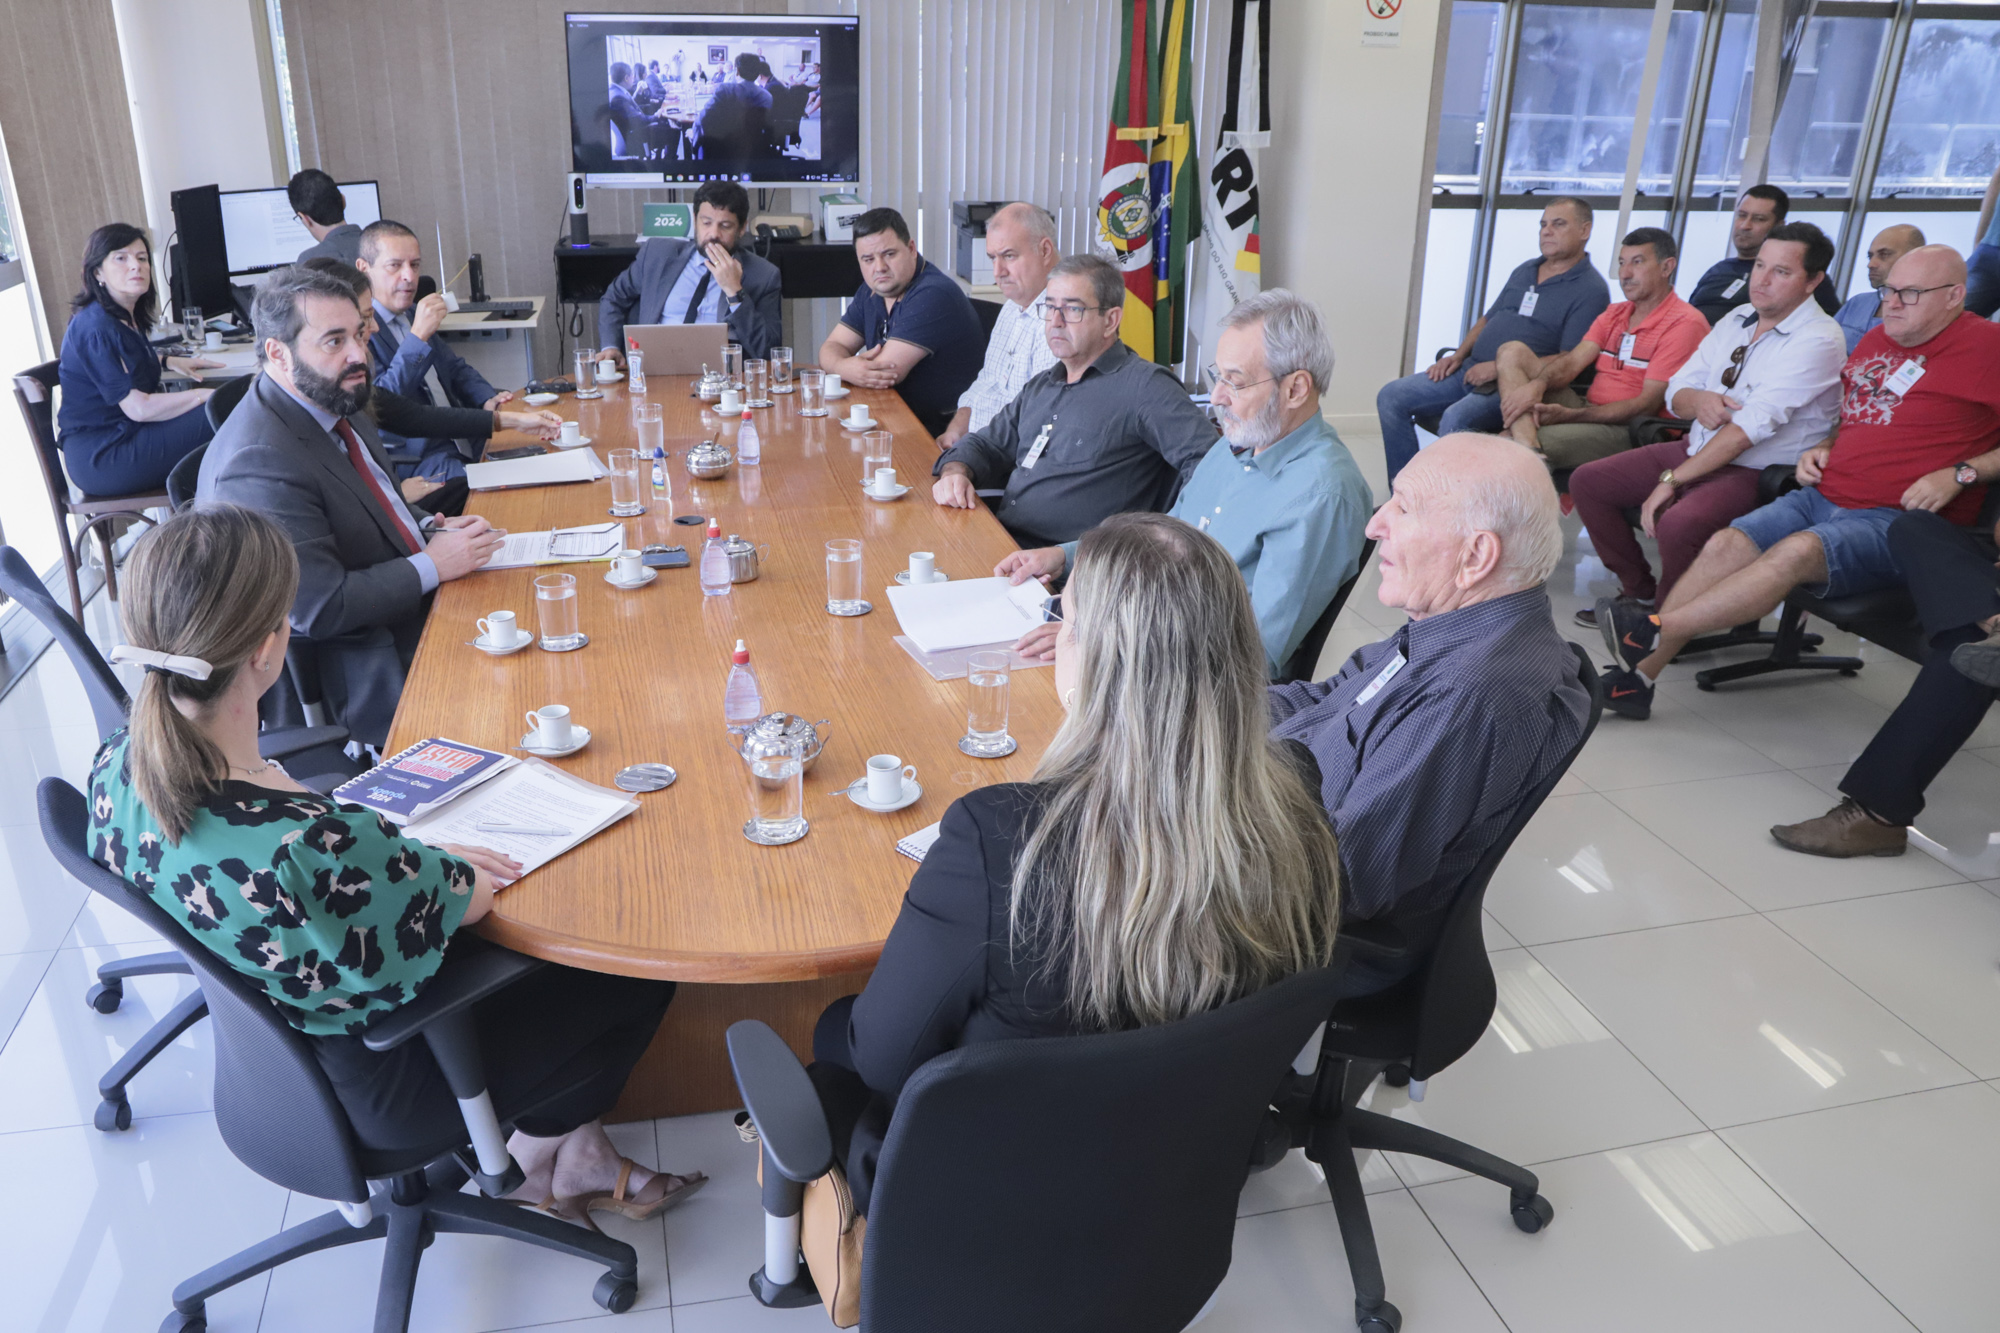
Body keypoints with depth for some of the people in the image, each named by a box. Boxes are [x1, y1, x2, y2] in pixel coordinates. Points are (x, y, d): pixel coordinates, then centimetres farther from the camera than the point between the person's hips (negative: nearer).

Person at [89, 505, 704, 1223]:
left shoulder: (118, 767, -17)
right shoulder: (312, 846, -43)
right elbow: (471, 902, -23)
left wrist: (410, 854, -3)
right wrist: (445, 863, -2)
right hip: (376, 1094, -8)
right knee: (641, 971, 10)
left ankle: (575, 1152, 35)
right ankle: (538, 1155, 35)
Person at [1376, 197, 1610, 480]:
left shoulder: (1591, 290, -6)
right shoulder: (1524, 271, 20)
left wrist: (1500, 369, -17)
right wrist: (1458, 356, 7)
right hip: (1470, 370, 8)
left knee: (1456, 418, -35)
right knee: (1392, 396, -6)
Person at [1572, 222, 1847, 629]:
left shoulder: (1819, 340, -15)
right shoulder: (1738, 320, 10)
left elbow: (1750, 426, -23)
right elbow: (1675, 392, 11)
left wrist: (1672, 480, -23)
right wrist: (1697, 401, -15)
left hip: (1756, 473, -8)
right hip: (1697, 449, 9)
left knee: (1678, 523, -36)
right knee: (1587, 481, 0)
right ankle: (1640, 591, 12)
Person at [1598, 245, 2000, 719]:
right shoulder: (1877, 339, 20)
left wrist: (1959, 474, -16)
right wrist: (1823, 448, 14)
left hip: (1897, 519, -7)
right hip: (1824, 496, 7)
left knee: (1799, 550, -36)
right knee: (1726, 544, -17)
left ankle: (1657, 630, -37)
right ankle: (1637, 678, -22)